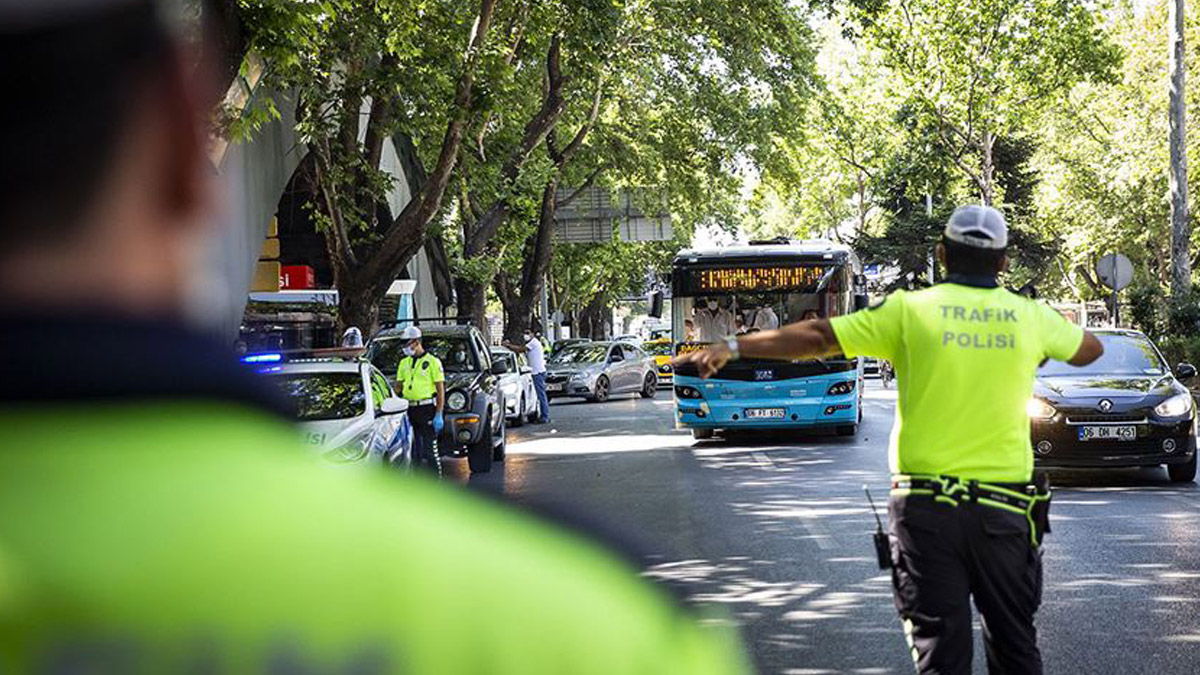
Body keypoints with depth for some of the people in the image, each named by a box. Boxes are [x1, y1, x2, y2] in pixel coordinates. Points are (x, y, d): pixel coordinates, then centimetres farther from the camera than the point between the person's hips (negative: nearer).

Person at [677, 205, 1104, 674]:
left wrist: (732, 347, 5)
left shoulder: (911, 310, -4)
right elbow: (1089, 350, 24)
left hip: (925, 508, -2)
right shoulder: (1032, 317, 4)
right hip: (1004, 510, 2)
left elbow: (816, 338, -3)